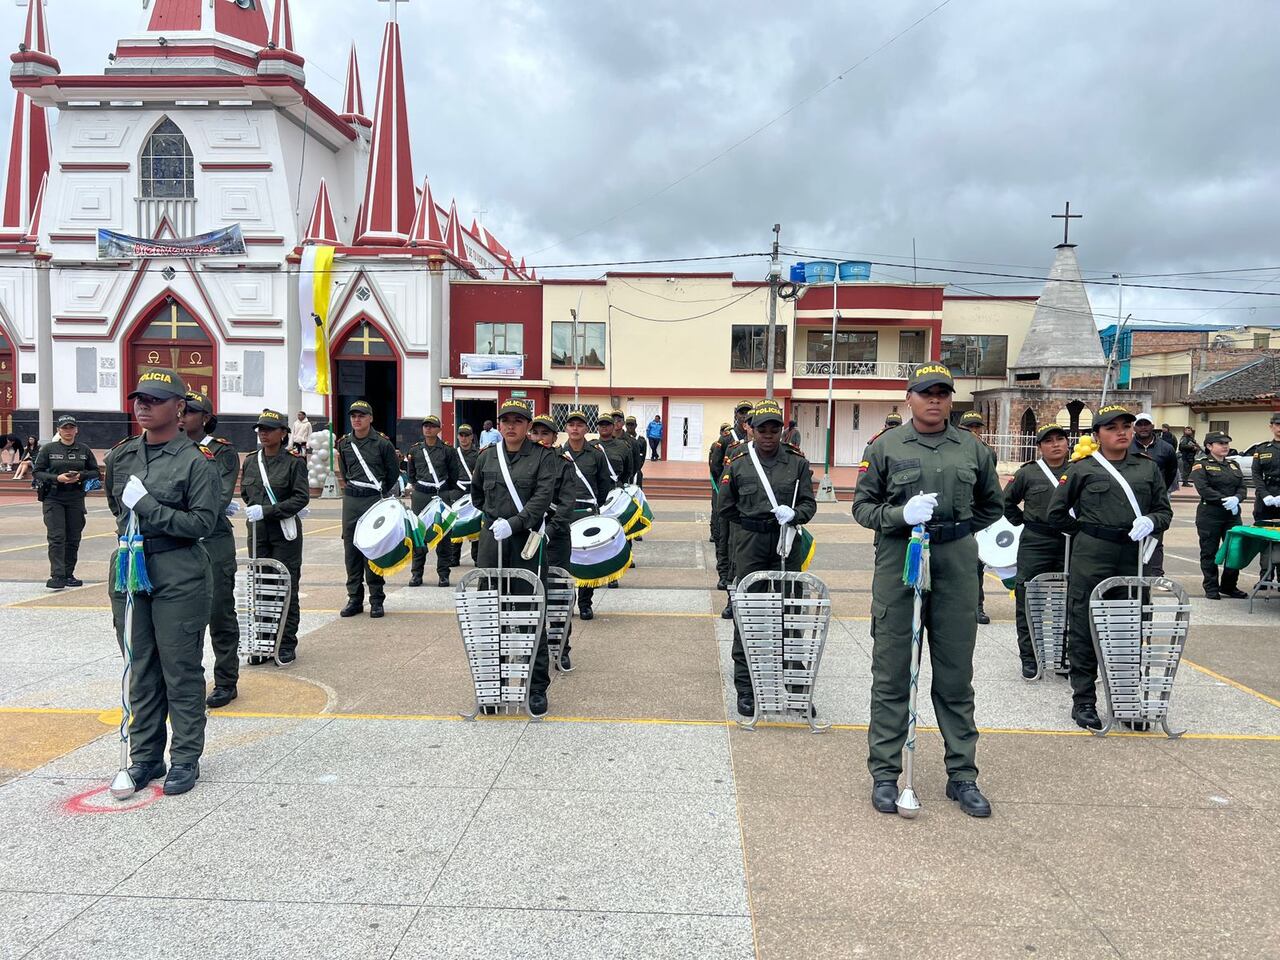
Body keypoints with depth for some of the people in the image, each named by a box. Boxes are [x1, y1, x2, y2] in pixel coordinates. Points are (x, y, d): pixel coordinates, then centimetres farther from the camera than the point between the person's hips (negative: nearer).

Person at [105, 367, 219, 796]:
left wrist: (148, 507, -18)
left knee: (181, 671, 2)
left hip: (178, 576, -6)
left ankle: (185, 759, 14)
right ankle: (144, 756, 25)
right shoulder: (121, 454, 10)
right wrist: (129, 527, 15)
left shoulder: (196, 461, -10)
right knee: (140, 669, 13)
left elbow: (203, 523, -15)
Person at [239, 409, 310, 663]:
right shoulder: (250, 461, 8)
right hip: (258, 533, 5)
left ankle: (287, 645, 9)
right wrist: (254, 509, 4)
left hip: (285, 533, -4)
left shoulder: (294, 461, -7)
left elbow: (302, 497, -12)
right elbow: (245, 492, 21)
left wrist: (267, 511, -18)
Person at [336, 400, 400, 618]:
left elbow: (393, 474, 3)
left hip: (374, 500, -4)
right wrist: (353, 488, 15)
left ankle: (376, 600, 5)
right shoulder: (344, 443, 9)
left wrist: (383, 497, 5)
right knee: (351, 549, 5)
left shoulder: (382, 443, -4)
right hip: (351, 500, 4)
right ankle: (354, 599, 14)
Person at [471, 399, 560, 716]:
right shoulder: (487, 456, 12)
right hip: (492, 540, 4)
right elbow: (476, 493, 27)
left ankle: (537, 687, 6)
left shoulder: (543, 457, -2)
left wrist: (514, 523, -24)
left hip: (527, 541, -4)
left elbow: (543, 497, -14)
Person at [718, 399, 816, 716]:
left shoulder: (797, 462, 3)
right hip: (749, 545, -1)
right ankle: (745, 687, 9)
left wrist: (793, 514, -16)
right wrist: (750, 530, 10)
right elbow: (726, 508, 10)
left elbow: (809, 503, 4)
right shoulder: (737, 462, 1)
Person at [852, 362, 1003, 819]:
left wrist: (958, 531, 10)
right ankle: (884, 773, 14)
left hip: (956, 564, 2)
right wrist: (901, 515, -14)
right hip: (898, 562, -2)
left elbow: (991, 505, 22)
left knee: (956, 675, 9)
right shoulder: (886, 447, 3)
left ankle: (963, 775, 21)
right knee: (891, 674, 3)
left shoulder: (973, 448, 10)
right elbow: (863, 506, 3)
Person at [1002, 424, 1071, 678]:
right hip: (1035, 544, -1)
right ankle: (1029, 657, 11)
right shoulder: (1028, 473, 2)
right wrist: (1021, 523, 7)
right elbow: (1007, 501, 14)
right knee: (1028, 602, 1)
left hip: (1071, 543, 1)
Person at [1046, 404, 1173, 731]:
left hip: (1135, 560, 3)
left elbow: (1165, 511, 13)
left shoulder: (1148, 468, 12)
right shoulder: (1083, 468, 2)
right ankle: (1084, 701, 11)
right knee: (1084, 630, 1)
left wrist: (1150, 521, -8)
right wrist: (1089, 531, 5)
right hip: (1090, 560, -3)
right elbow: (1057, 513, 7)